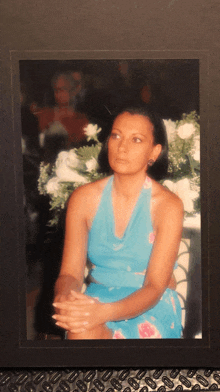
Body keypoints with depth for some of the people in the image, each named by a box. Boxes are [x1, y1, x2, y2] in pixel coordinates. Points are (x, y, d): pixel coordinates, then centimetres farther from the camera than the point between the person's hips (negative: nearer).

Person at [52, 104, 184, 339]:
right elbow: (70, 273, -4)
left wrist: (105, 312, -33)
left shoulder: (168, 206, -12)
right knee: (80, 330, -31)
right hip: (97, 298, 3)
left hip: (152, 304, -3)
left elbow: (154, 287, -15)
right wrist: (64, 298, -29)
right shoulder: (84, 198, -2)